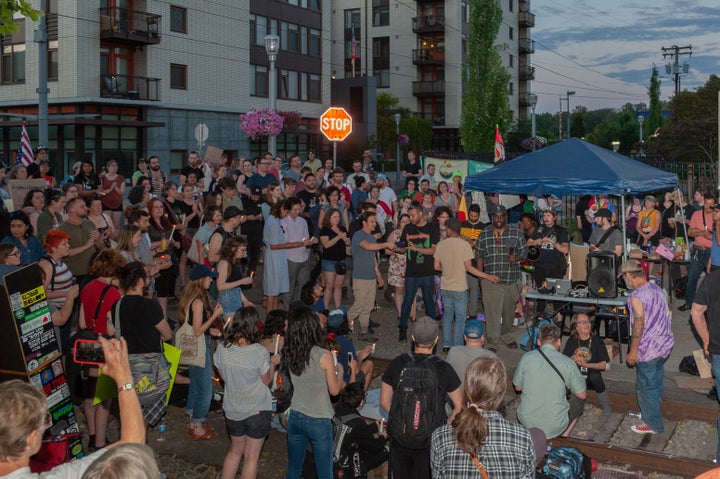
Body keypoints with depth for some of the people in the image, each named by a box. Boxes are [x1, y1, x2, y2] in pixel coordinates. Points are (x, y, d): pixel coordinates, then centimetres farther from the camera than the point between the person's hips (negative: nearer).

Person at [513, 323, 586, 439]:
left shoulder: (526, 358, -6)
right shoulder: (567, 362, -10)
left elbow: (518, 388, 9)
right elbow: (582, 394, 2)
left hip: (526, 423, 2)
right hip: (555, 427, -2)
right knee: (579, 399, 24)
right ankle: (564, 436, 20)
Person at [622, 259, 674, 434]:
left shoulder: (636, 296, -22)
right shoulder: (657, 289, 5)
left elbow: (639, 324, -23)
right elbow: (666, 314, 14)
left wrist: (632, 352, -15)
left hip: (648, 349, -9)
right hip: (665, 344, 9)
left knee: (646, 387, 6)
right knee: (657, 382, 22)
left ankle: (652, 424, 16)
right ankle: (651, 412, 38)